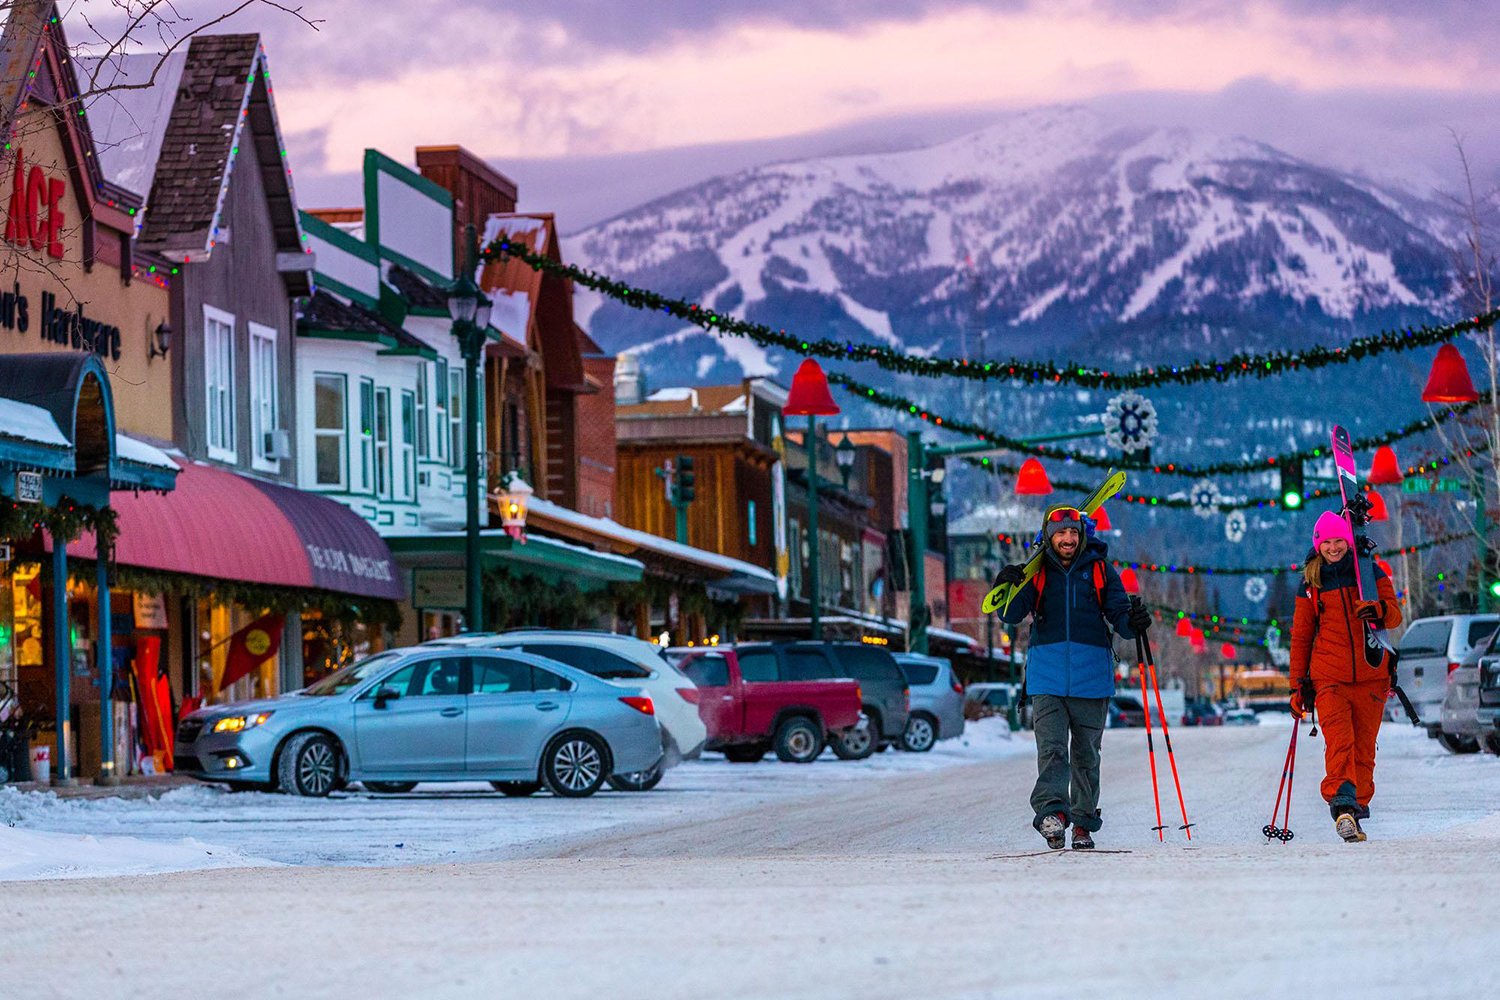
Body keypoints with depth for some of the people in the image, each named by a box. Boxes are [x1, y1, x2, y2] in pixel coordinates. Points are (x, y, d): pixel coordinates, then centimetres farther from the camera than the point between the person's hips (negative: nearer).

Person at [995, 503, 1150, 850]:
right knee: (1051, 749, -15)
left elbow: (1118, 612, 4)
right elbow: (1013, 615, 0)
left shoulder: (1100, 570, 7)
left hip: (1091, 676, 1)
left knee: (1086, 754, 7)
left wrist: (1132, 623, -19)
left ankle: (1083, 824, 15)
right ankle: (1052, 813, -28)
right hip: (1047, 675, -1)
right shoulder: (1037, 573, 8)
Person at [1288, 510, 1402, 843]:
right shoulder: (1311, 585, 10)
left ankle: (1358, 808, 13)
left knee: (1364, 747, 2)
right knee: (1339, 741, -20)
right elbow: (1301, 637, 15)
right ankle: (1343, 805, -32)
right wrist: (1299, 684, 10)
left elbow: (1395, 614, 2)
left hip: (1369, 676, 1)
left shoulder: (1371, 573, 9)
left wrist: (1378, 610, -22)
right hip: (1328, 678, -1)